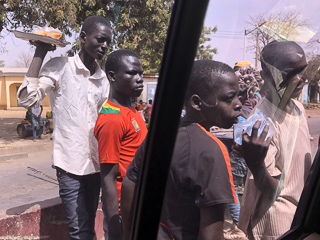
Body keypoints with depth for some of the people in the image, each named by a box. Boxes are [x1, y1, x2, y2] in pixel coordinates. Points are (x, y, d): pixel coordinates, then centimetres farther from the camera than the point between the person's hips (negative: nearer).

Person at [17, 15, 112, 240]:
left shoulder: (104, 78, 9)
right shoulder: (60, 67, -6)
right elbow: (27, 98, -19)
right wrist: (40, 52, -13)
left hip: (96, 164, 5)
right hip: (70, 164, -5)